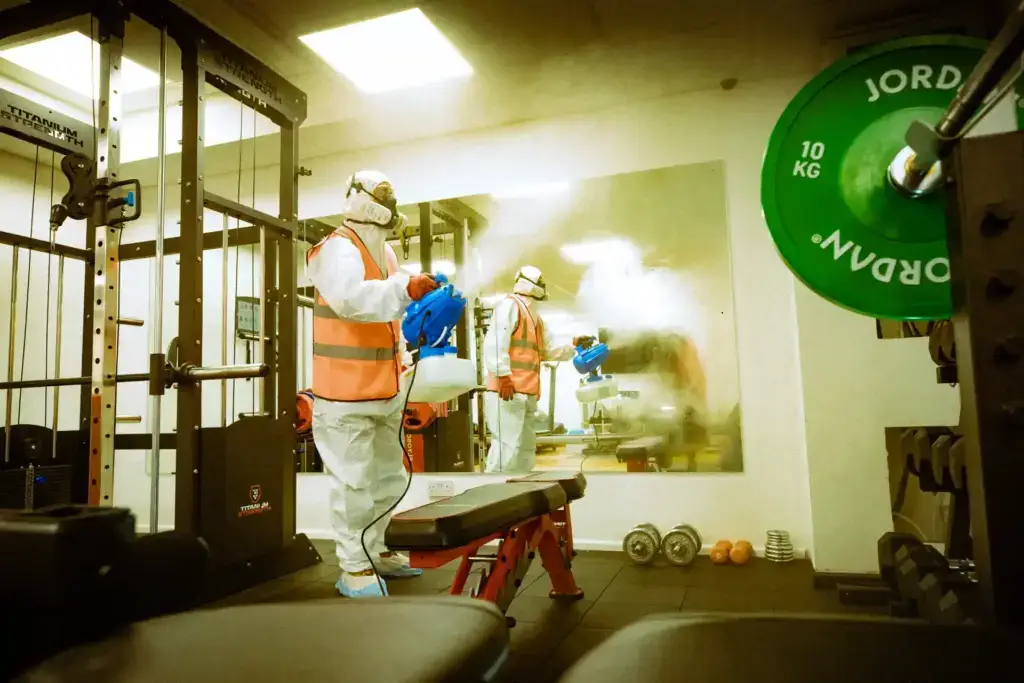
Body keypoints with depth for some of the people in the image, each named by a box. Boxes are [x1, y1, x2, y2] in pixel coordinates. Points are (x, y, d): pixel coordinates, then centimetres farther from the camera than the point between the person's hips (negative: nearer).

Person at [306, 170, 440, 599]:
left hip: (385, 392, 9)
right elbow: (352, 298, -35)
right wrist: (405, 289, -47)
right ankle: (353, 569, 9)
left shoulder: (385, 253, 15)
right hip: (346, 395, -9)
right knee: (354, 483, -4)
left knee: (387, 478, 18)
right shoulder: (337, 250, -13)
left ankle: (376, 551, 33)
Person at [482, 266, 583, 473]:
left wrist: (572, 347, 27)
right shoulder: (509, 305, -5)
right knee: (507, 446, -14)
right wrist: (503, 376, -24)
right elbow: (494, 343, -17)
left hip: (526, 393, 10)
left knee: (525, 449, 14)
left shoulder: (534, 317, 25)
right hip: (507, 391, -10)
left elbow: (545, 352, 32)